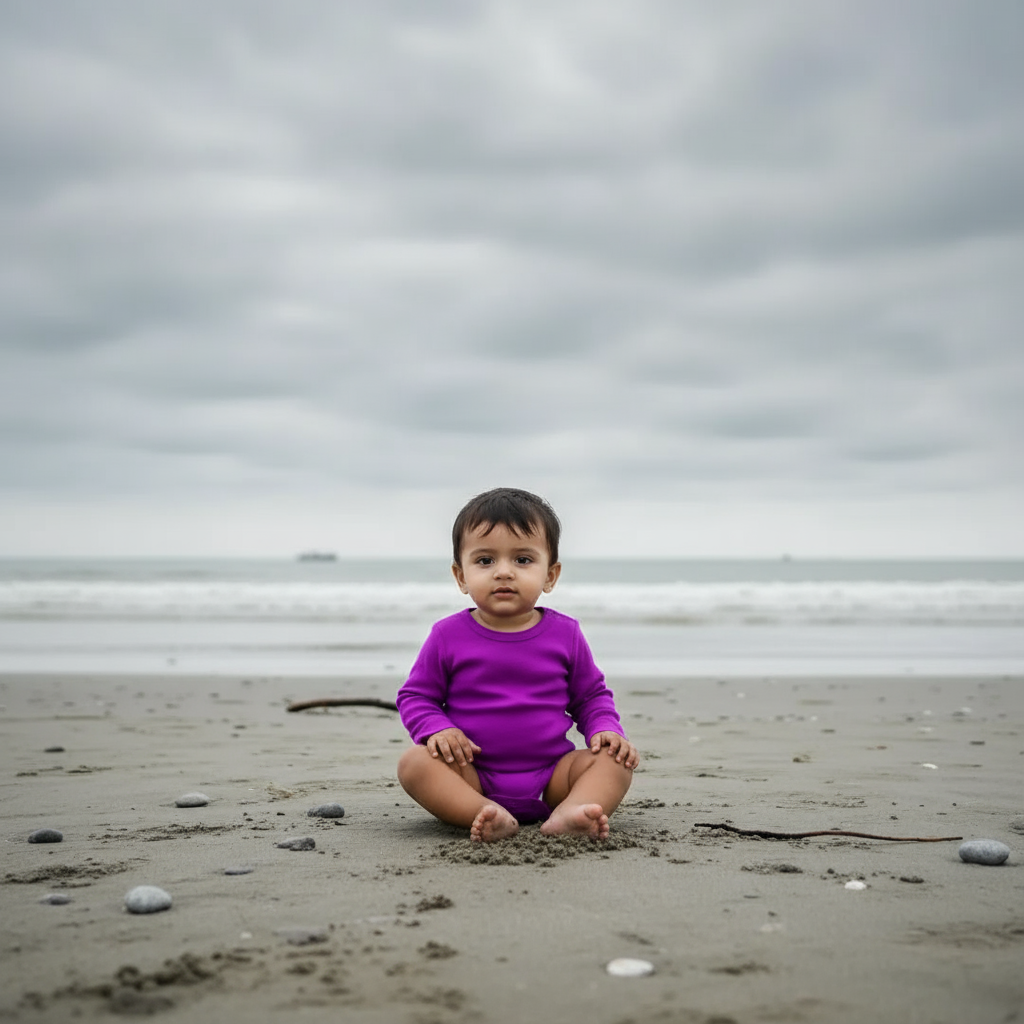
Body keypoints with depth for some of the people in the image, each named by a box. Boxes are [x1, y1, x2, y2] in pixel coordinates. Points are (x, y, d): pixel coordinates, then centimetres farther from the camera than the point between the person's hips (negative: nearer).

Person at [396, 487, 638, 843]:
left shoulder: (565, 633, 4)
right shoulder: (449, 636, 1)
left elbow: (591, 695, 15)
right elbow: (415, 696, 8)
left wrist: (606, 730, -5)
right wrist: (437, 730, -13)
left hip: (551, 778, 1)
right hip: (474, 778, -1)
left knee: (614, 759, -20)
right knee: (415, 762, -26)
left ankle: (569, 812, -45)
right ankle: (487, 815, -43)